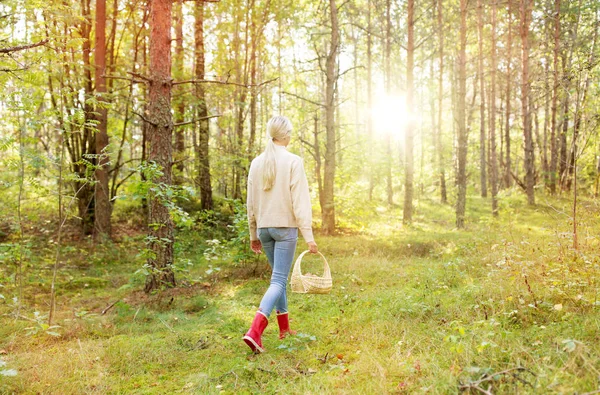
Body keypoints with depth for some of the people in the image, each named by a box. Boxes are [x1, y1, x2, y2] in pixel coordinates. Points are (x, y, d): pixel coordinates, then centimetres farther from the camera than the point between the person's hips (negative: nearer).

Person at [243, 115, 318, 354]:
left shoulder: (257, 163, 5)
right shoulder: (293, 162, -10)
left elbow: (251, 203, 10)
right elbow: (300, 201, -13)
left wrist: (253, 234, 18)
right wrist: (308, 236, -10)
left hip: (264, 227, 6)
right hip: (285, 227, -6)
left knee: (279, 277, 19)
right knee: (278, 280, -3)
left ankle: (284, 328, 27)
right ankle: (255, 331, -17)